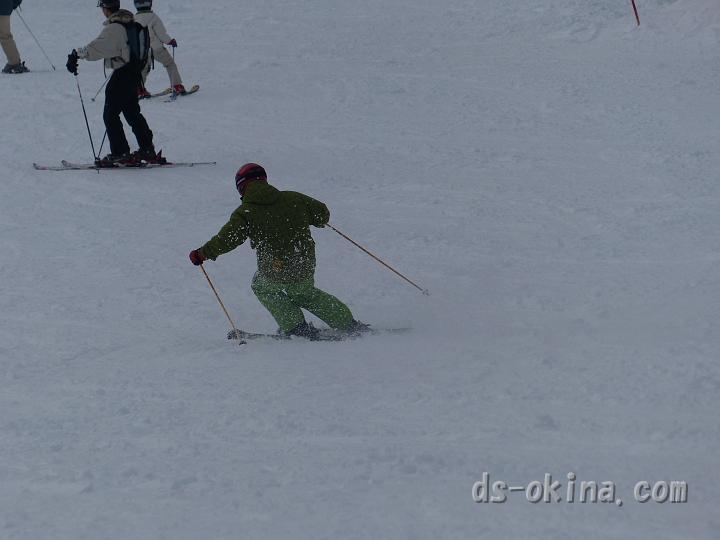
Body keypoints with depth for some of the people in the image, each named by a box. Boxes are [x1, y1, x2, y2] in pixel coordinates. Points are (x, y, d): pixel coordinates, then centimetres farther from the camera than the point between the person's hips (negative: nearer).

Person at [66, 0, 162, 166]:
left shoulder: (113, 28, -19)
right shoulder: (131, 23, 8)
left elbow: (96, 48, -26)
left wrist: (76, 54, -19)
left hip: (121, 74, -9)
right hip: (134, 72, 9)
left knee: (110, 115, -1)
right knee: (132, 112, 17)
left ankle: (120, 154, -2)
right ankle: (147, 150, 19)